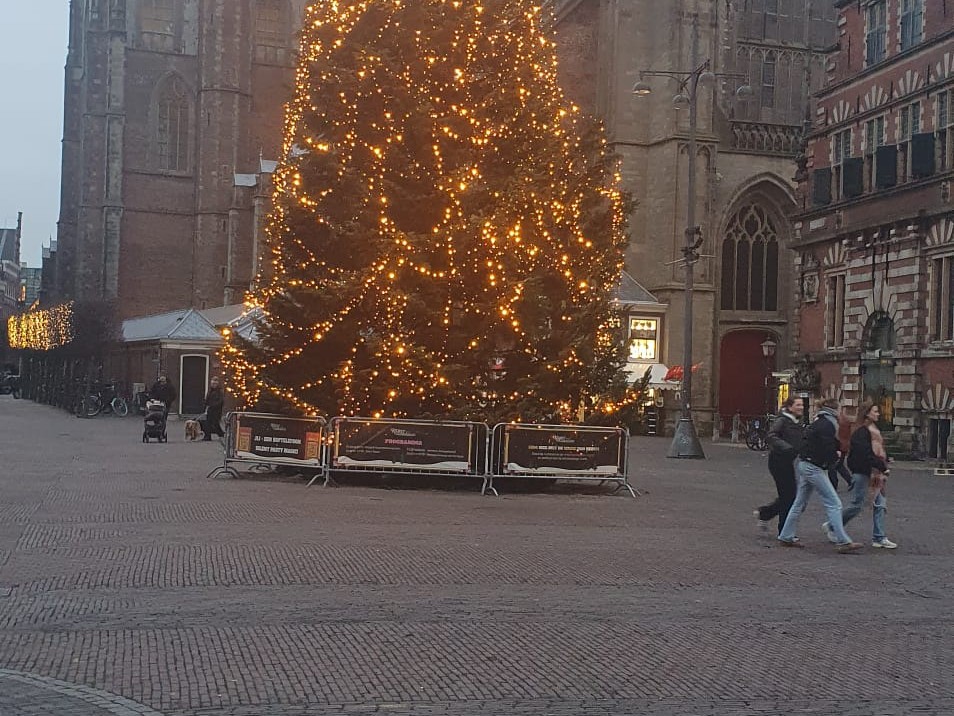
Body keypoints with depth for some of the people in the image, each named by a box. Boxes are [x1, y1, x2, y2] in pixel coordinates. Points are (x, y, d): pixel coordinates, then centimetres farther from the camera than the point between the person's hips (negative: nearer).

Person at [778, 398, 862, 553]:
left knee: (800, 503, 15)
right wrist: (836, 456, -1)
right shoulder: (827, 425, -16)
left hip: (804, 464, 10)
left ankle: (786, 536, 21)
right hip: (814, 468, -10)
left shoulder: (819, 422, 14)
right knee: (834, 504, -7)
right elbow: (828, 451, -21)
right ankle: (843, 542, -8)